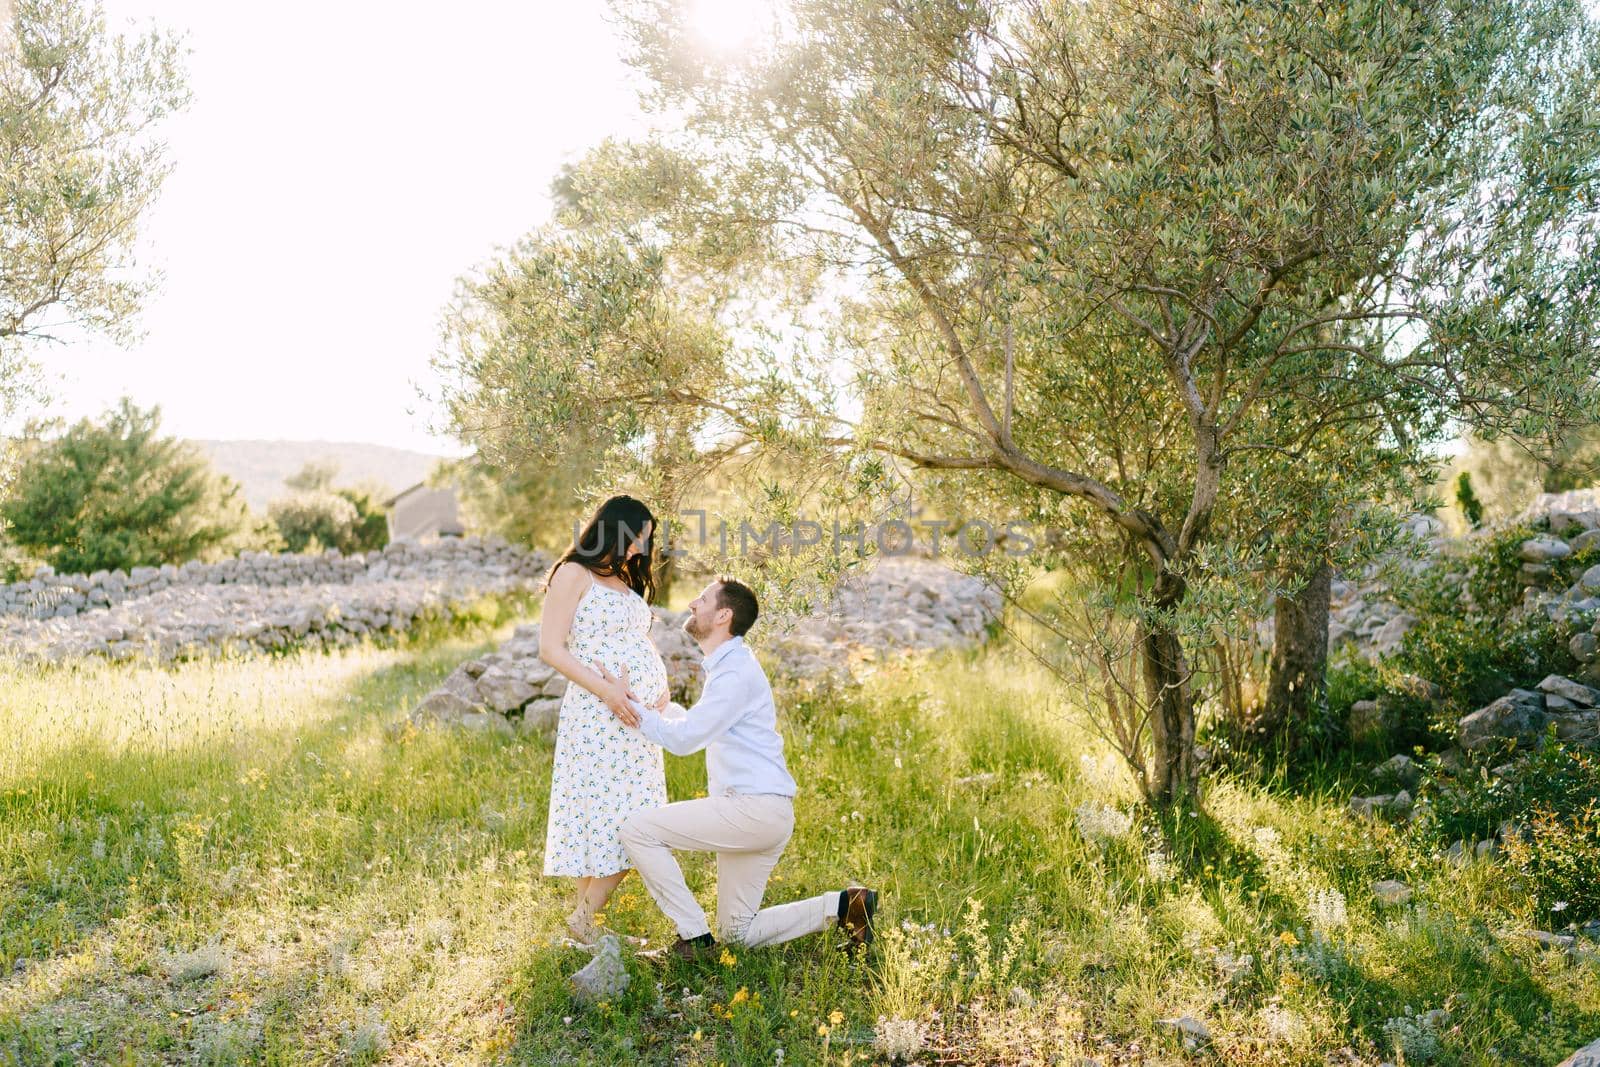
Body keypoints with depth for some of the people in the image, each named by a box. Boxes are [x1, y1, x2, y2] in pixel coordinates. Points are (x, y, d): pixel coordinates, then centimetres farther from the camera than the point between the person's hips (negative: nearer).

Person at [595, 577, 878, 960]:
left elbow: (683, 739, -16)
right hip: (755, 813, 10)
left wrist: (629, 703, -8)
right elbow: (695, 725, 30)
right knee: (739, 934, 14)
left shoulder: (736, 671, -14)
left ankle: (695, 937, -7)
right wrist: (661, 707, 13)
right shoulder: (725, 666, 19)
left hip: (756, 808, -10)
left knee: (637, 829, -11)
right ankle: (843, 904, 11)